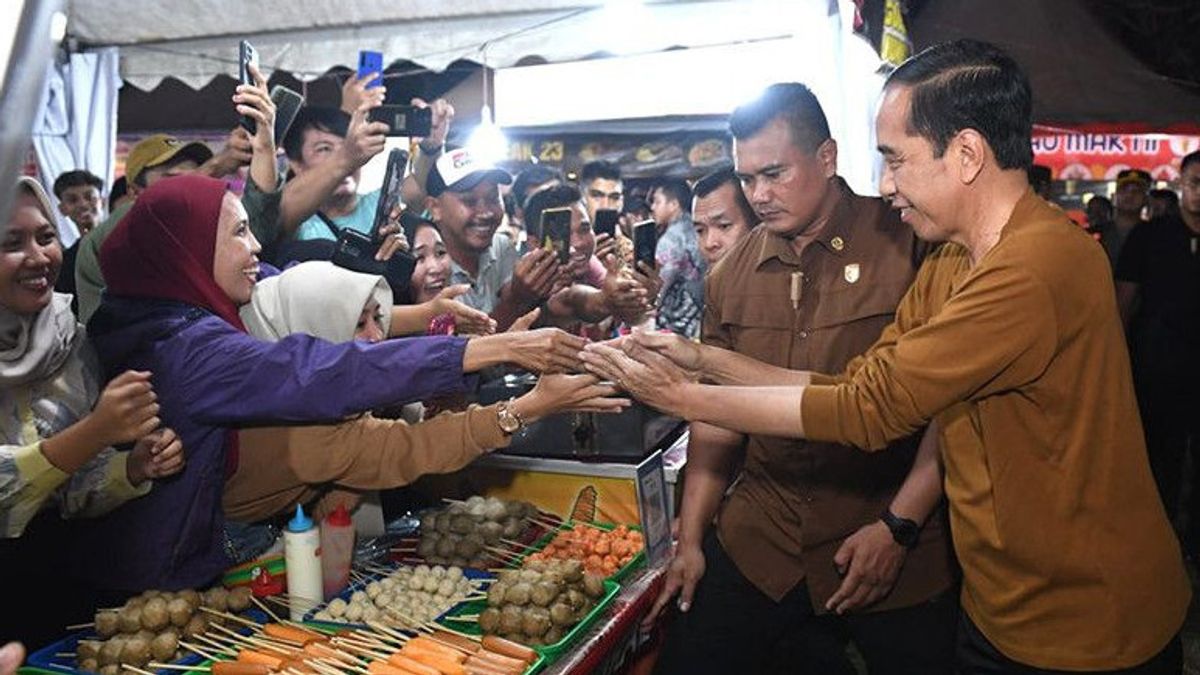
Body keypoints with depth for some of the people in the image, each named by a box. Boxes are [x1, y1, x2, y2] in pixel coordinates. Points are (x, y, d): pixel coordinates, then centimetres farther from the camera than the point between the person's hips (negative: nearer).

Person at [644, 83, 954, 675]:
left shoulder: (911, 246, -8)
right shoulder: (731, 275, 5)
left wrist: (899, 526, -13)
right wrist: (689, 540, 8)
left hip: (897, 557, -3)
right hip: (757, 543, 4)